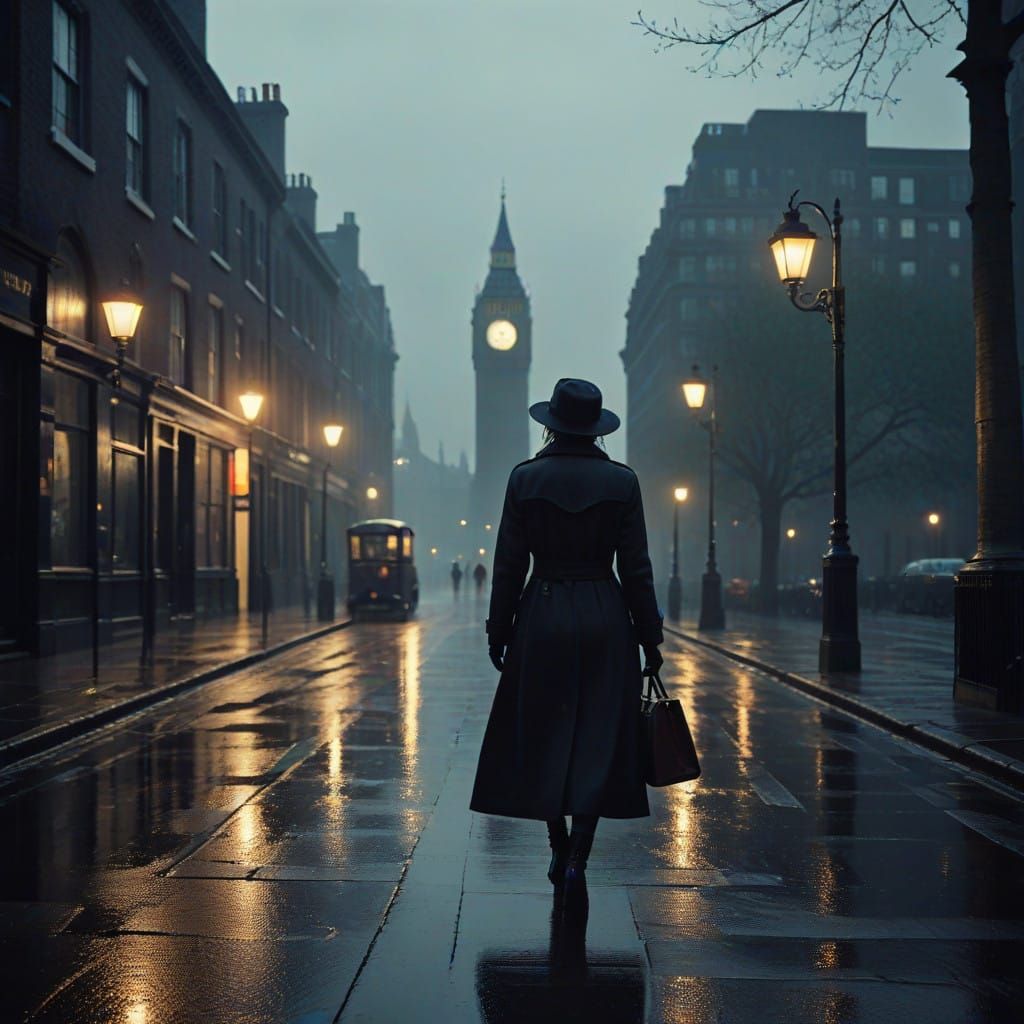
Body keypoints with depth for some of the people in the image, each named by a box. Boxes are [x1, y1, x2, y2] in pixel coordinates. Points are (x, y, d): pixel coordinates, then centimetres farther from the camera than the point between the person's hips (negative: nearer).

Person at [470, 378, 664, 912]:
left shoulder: (525, 478, -3)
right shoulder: (622, 482, -3)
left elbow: (509, 564, -1)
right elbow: (635, 568, -2)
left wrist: (498, 630, 8)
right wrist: (649, 637, 6)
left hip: (542, 614, 0)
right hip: (605, 618, 0)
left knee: (543, 736, 14)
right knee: (597, 741, 4)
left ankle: (558, 850, 24)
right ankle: (576, 861, -5)